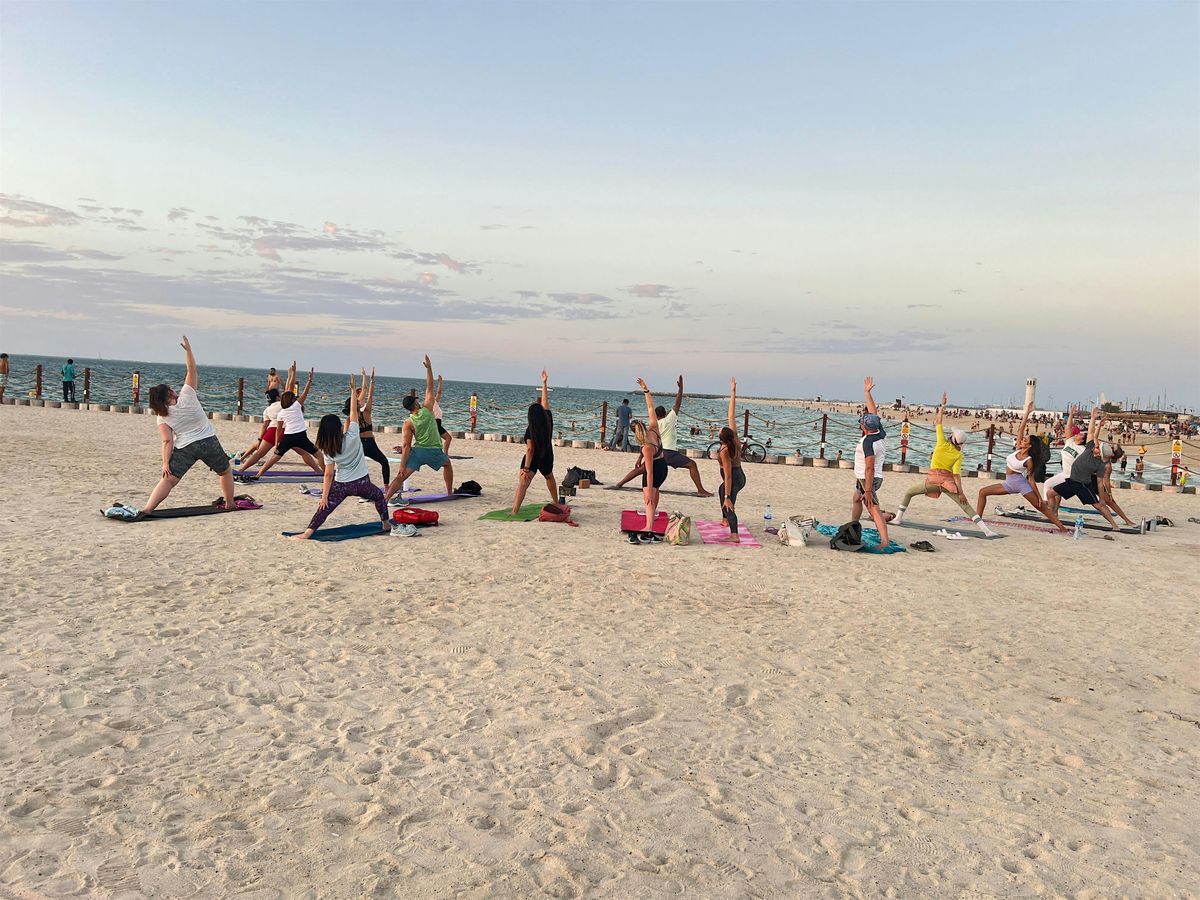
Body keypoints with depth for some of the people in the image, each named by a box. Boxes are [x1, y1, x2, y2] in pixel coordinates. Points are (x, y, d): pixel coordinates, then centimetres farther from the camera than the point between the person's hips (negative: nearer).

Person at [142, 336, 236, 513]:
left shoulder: (162, 418, 1)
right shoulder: (186, 396, -4)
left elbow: (168, 441, -9)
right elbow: (192, 369, -1)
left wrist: (165, 462, -9)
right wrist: (188, 349, 2)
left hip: (185, 448, 0)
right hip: (209, 442, 0)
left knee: (168, 480, -4)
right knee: (226, 472, 21)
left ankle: (146, 509, -17)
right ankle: (230, 504, 25)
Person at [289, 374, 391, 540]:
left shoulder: (328, 450, -7)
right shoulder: (352, 436, -14)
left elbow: (329, 475, -9)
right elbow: (354, 411, -9)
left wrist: (324, 496, -7)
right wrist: (353, 390, -9)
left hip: (341, 485, 0)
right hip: (361, 483, 0)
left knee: (324, 508, 4)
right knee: (379, 496, 26)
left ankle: (307, 533, -9)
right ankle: (386, 524, 31)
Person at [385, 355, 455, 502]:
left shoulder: (408, 423, -4)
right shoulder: (427, 409, -3)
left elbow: (406, 445, -9)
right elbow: (430, 388, 5)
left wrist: (402, 465, -7)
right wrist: (429, 368, 7)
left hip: (418, 451, -1)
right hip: (435, 451, 1)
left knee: (400, 477, -4)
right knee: (448, 463, 31)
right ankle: (450, 492, 32)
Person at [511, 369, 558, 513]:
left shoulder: (530, 430, -17)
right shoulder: (548, 421, -5)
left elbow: (530, 450, -22)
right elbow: (545, 401, 3)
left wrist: (526, 468, -24)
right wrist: (544, 383, 11)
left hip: (533, 459, -6)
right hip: (547, 458, 6)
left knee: (522, 484, -16)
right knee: (550, 477, 34)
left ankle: (515, 511, -31)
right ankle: (556, 502, 48)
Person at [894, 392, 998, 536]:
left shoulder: (942, 443, -3)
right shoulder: (959, 455, -1)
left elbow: (938, 423, 5)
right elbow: (956, 474, -10)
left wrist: (942, 406, 11)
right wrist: (961, 492, -11)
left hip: (933, 479, 0)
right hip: (948, 482, 1)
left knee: (909, 493, 21)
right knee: (966, 505, -1)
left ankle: (898, 518, 18)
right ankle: (986, 530, -10)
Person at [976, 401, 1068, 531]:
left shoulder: (1029, 461, -14)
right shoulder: (1018, 449, 0)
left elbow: (1031, 479, -9)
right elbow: (1020, 430, -4)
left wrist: (1039, 497, -10)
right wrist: (1027, 413, -7)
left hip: (1021, 483, -7)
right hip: (1009, 483, 7)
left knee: (1041, 507, -7)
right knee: (983, 492, 2)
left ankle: (1062, 528, -5)